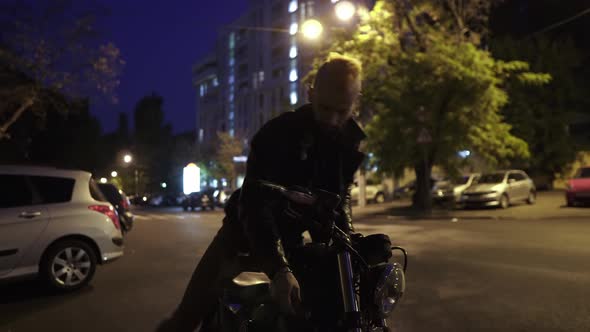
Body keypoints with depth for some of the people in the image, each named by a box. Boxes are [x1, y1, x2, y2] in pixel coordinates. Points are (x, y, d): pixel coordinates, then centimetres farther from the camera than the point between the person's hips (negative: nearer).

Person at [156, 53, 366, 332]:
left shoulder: (352, 141, -6)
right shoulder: (279, 131, -23)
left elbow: (340, 194, 7)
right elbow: (255, 202, -32)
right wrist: (279, 269, -44)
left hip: (293, 235, 5)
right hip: (249, 226, -4)